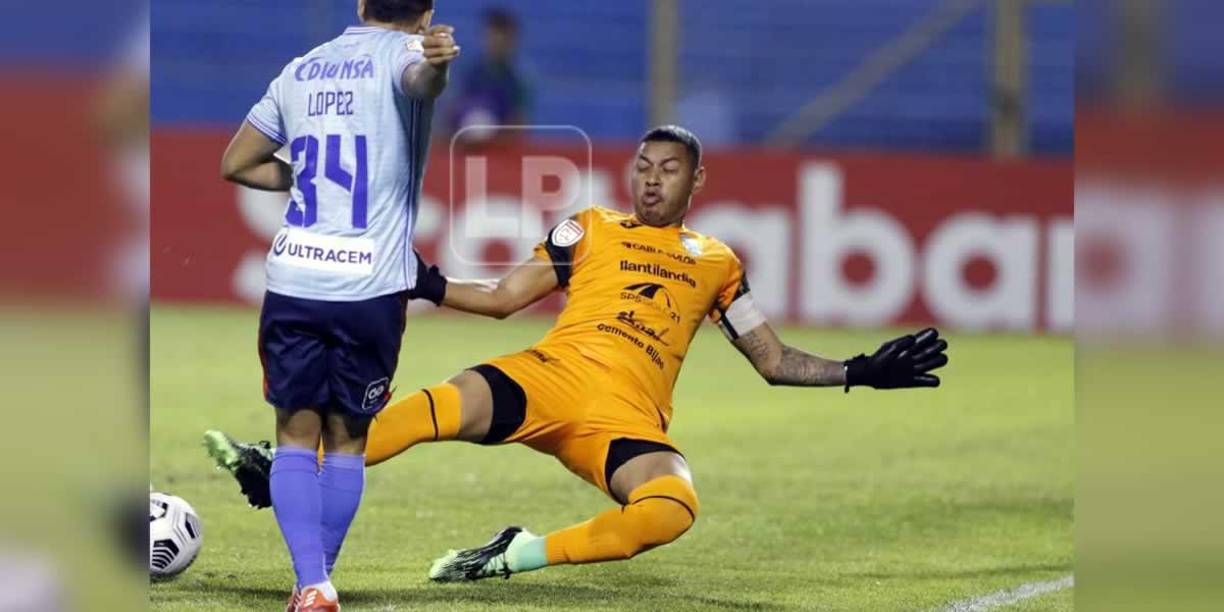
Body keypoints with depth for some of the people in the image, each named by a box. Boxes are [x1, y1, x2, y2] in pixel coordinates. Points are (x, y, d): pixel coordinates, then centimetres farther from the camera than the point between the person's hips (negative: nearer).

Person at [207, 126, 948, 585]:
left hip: (629, 418, 1)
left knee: (674, 507, -35)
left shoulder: (716, 263, 21)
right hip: (550, 377, -1)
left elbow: (775, 361, 23)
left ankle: (525, 555, -27)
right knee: (452, 404, -33)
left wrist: (862, 373, 11)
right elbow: (503, 297, 15)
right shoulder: (592, 230, 20)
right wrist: (427, 285, 1)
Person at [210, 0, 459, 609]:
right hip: (370, 286, -3)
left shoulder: (302, 69, 14)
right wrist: (436, 64, -52)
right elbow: (420, 80, -29)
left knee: (296, 434, 7)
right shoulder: (403, 52, -1)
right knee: (347, 440, 12)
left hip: (292, 280, 3)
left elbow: (236, 163, 19)